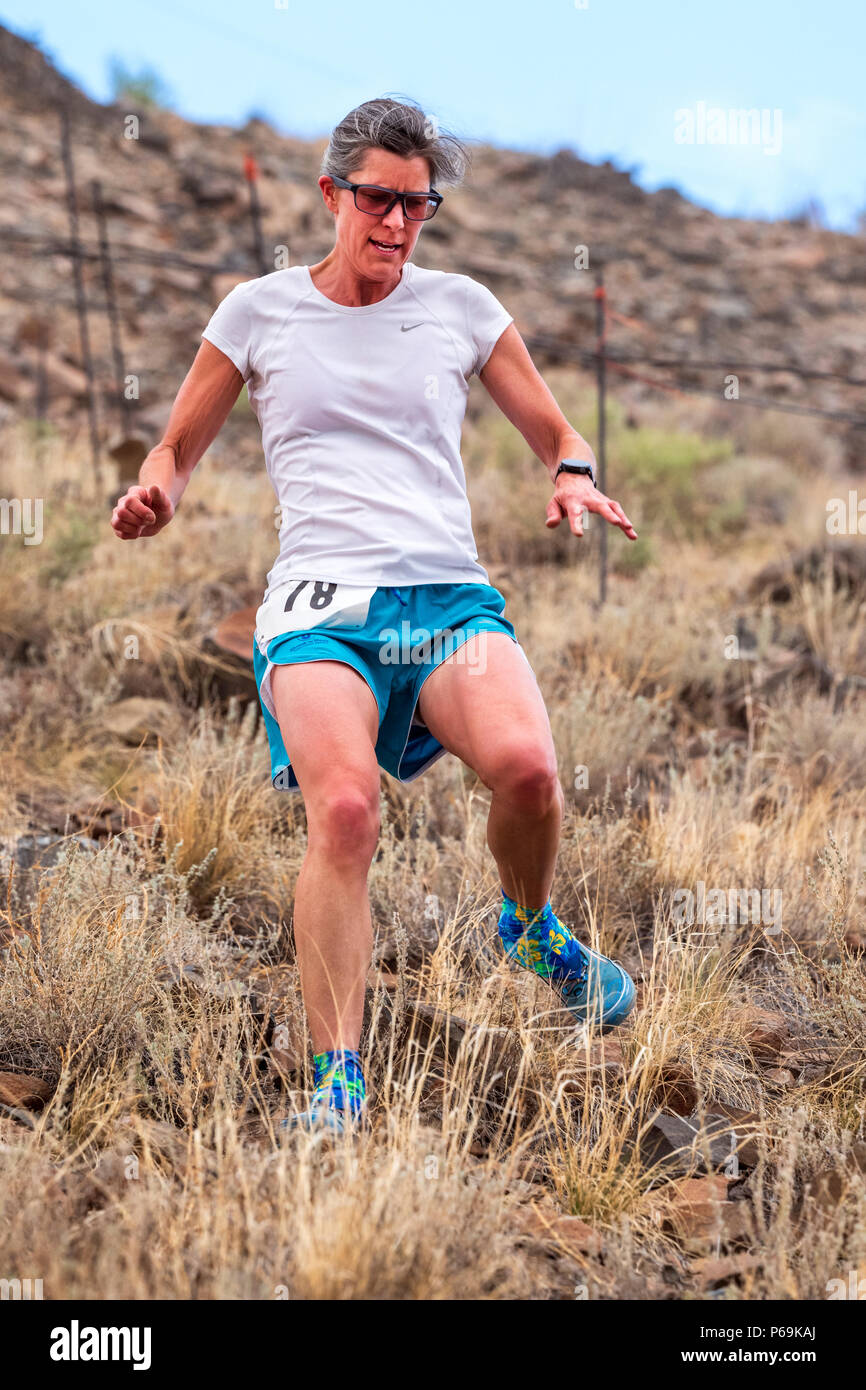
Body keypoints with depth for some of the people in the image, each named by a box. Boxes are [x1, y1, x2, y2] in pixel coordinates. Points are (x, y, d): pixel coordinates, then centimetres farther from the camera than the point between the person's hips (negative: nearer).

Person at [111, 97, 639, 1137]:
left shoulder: (461, 307, 15)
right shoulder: (257, 312, 12)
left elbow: (557, 436, 22)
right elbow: (178, 446, 21)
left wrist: (573, 478, -2)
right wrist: (155, 491, -3)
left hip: (450, 595, 1)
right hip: (319, 603, -1)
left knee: (525, 766, -28)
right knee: (343, 809, -29)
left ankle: (532, 926, 7)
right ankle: (338, 1083, -23)